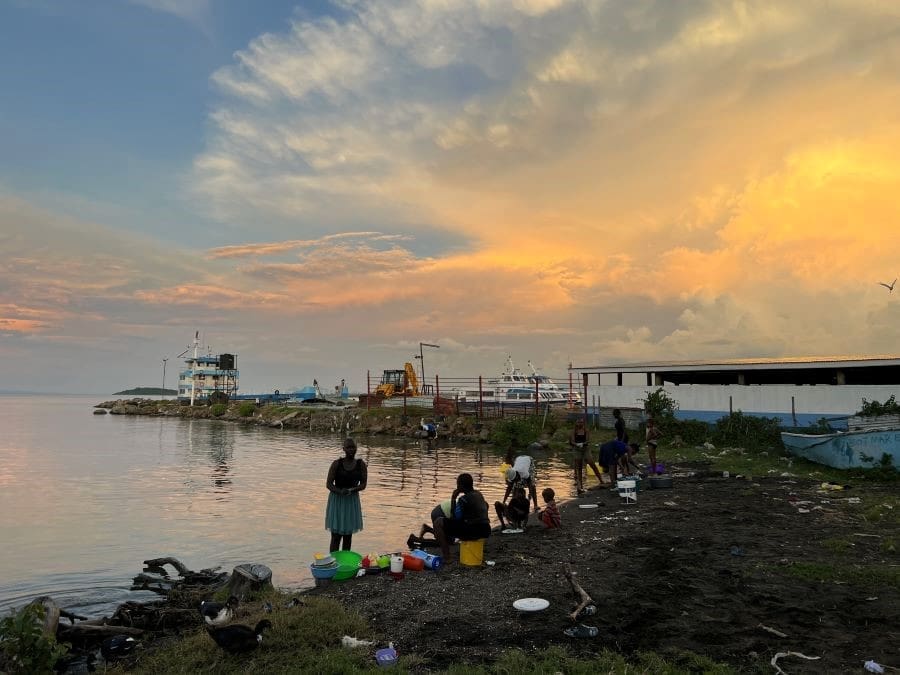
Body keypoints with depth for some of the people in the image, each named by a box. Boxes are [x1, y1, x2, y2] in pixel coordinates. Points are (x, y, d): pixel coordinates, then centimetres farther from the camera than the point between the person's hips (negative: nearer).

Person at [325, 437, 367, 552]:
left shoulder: (361, 465, -4)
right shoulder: (337, 463, -9)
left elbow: (363, 484, -3)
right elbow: (328, 484, -9)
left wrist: (351, 490, -22)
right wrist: (340, 491, -27)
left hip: (352, 501, 2)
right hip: (337, 500, -2)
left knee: (348, 535, 11)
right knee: (336, 535, -4)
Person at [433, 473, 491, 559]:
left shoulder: (464, 498, -11)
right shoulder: (479, 494, 12)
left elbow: (456, 517, -8)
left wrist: (453, 499, 0)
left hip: (473, 532, -9)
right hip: (485, 531, 9)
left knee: (438, 522, -6)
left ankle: (446, 555, -6)